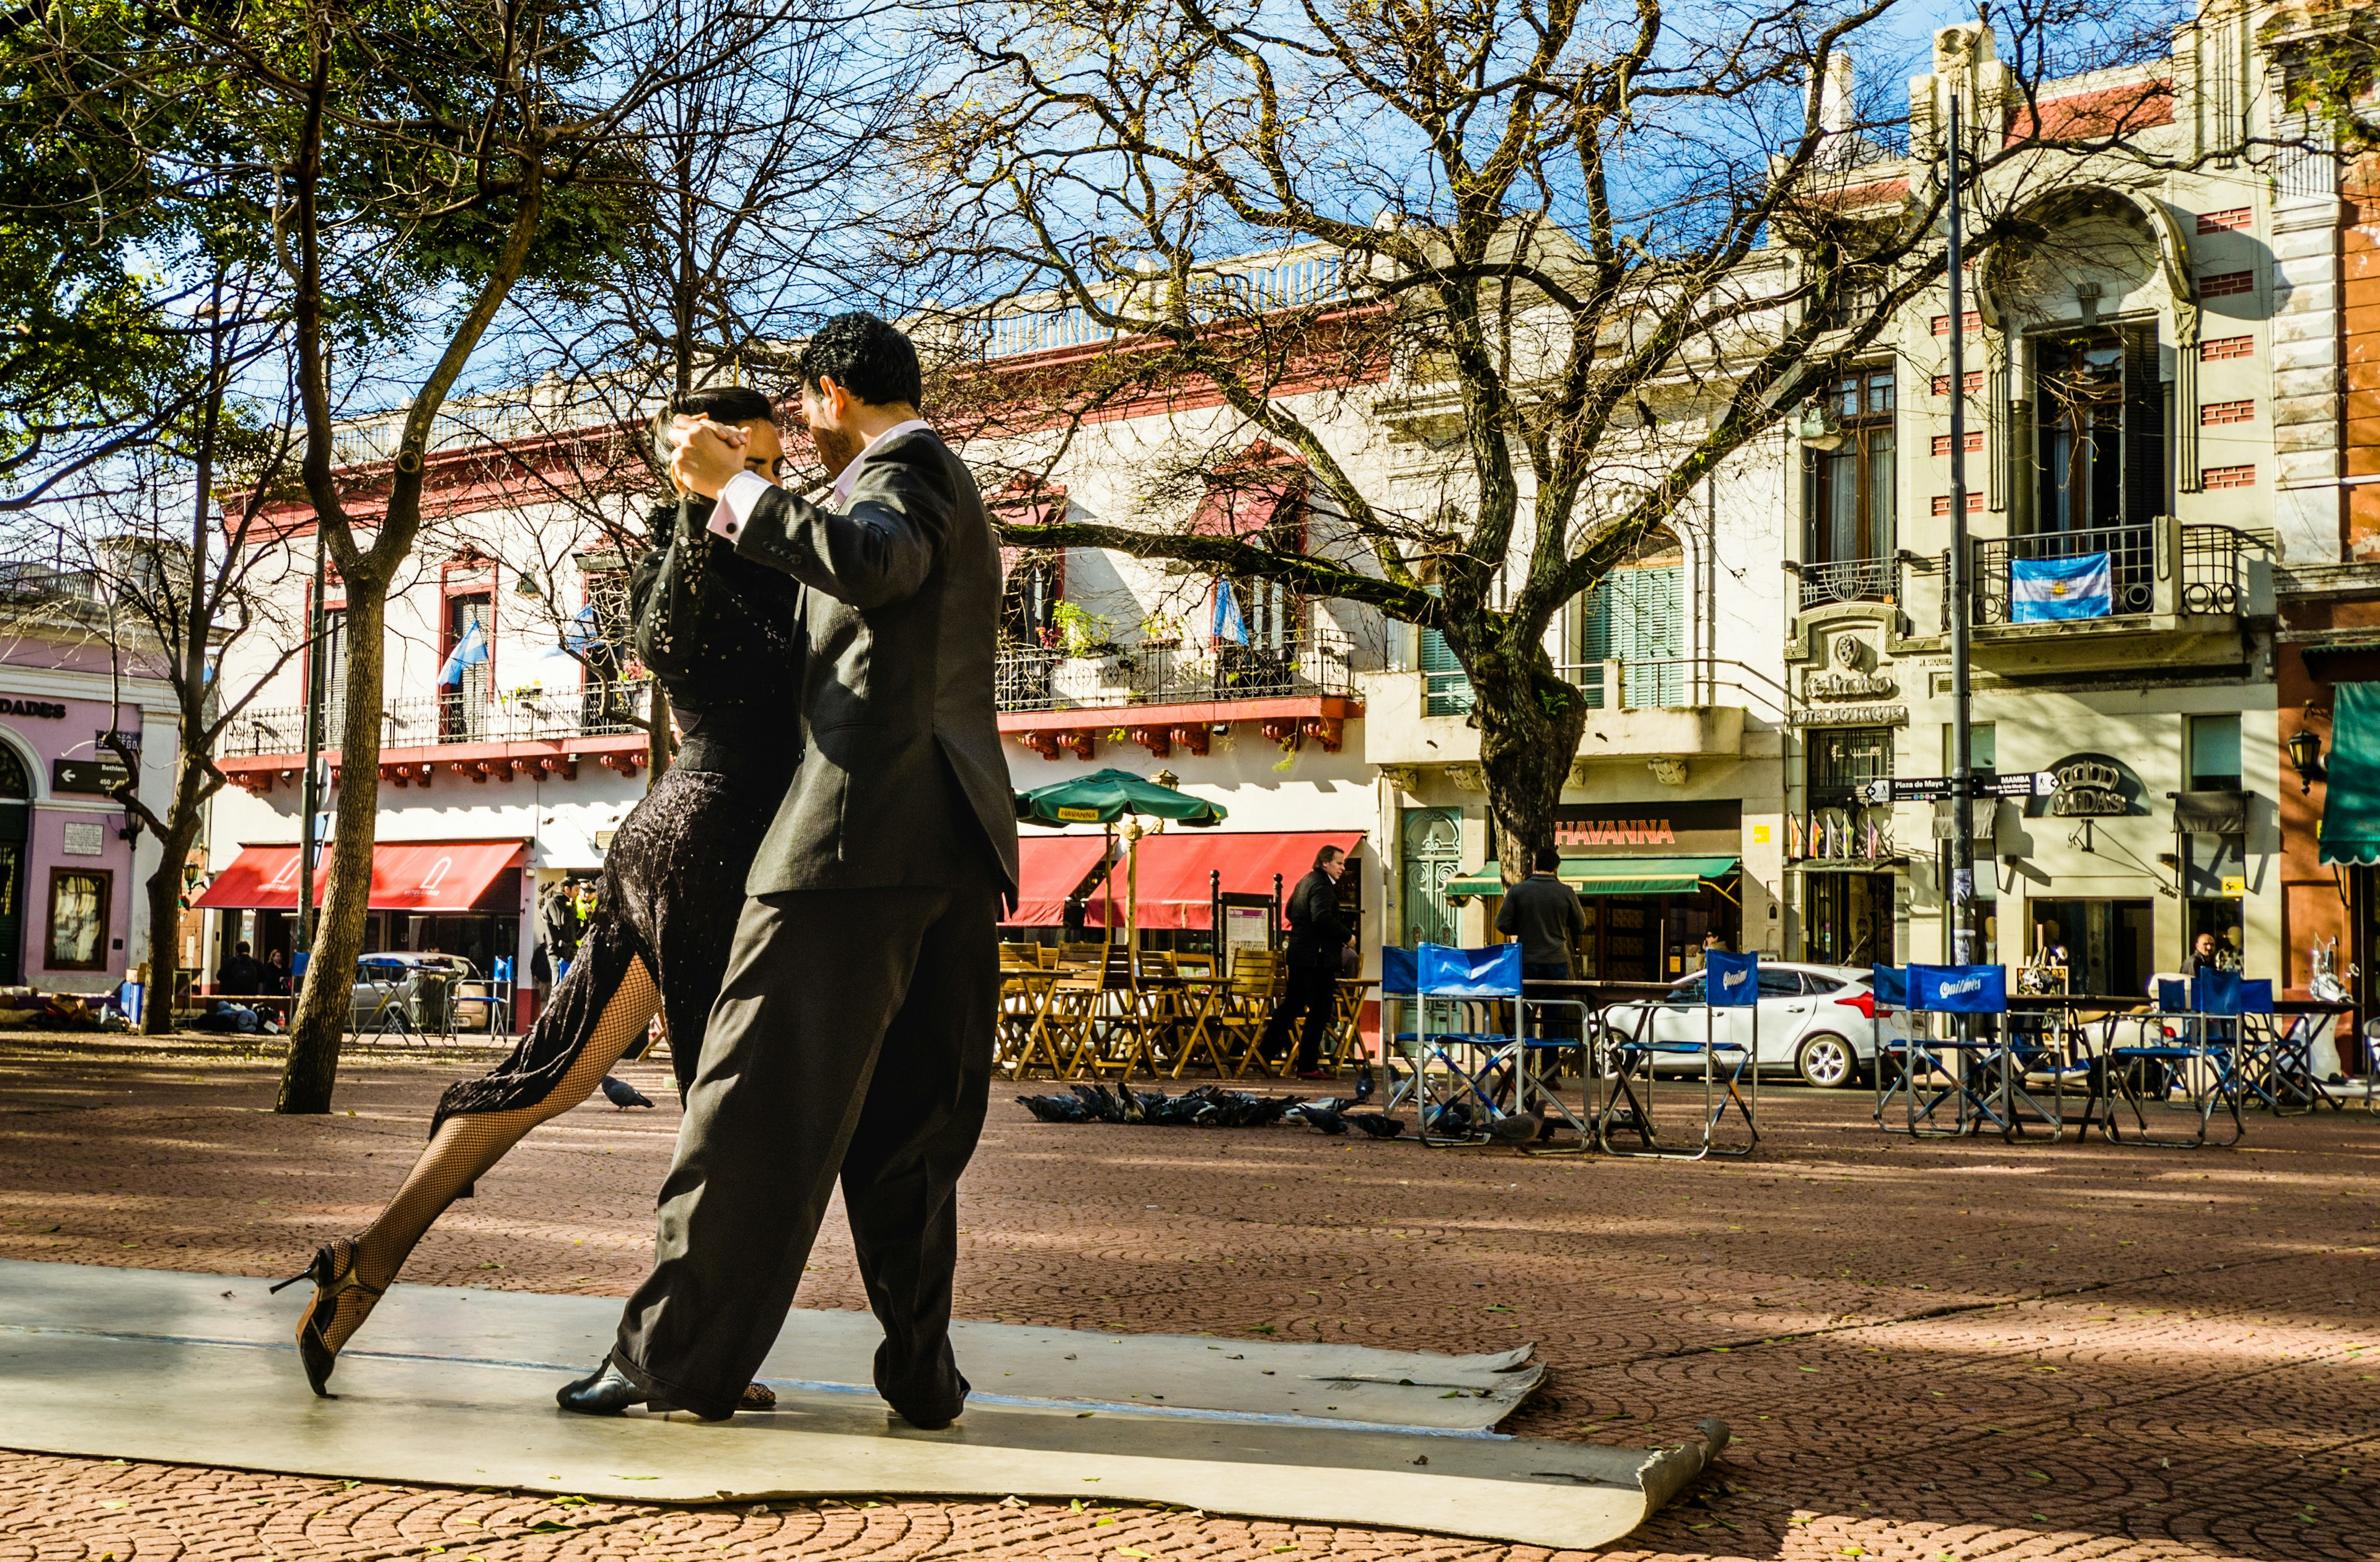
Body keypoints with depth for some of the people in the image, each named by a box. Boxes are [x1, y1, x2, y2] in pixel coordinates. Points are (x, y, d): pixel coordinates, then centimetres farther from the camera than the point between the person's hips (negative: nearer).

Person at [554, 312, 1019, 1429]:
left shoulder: (904, 468, -1)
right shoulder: (945, 487, 29)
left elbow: (871, 561, -26)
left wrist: (733, 487, -19)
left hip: (866, 822, -9)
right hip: (958, 844, 9)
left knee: (761, 1101, -6)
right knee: (907, 1118, 8)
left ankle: (673, 1356, -2)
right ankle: (919, 1368, 8)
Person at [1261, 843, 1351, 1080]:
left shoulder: (1305, 882, 18)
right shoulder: (1321, 885, -14)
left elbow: (1290, 912, 26)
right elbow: (1323, 918, -27)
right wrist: (1345, 936, -17)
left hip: (1299, 953, 10)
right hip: (1318, 957, -10)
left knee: (1291, 1005, 16)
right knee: (1319, 1011, -5)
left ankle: (1265, 1052, 19)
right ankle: (1308, 1066, -4)